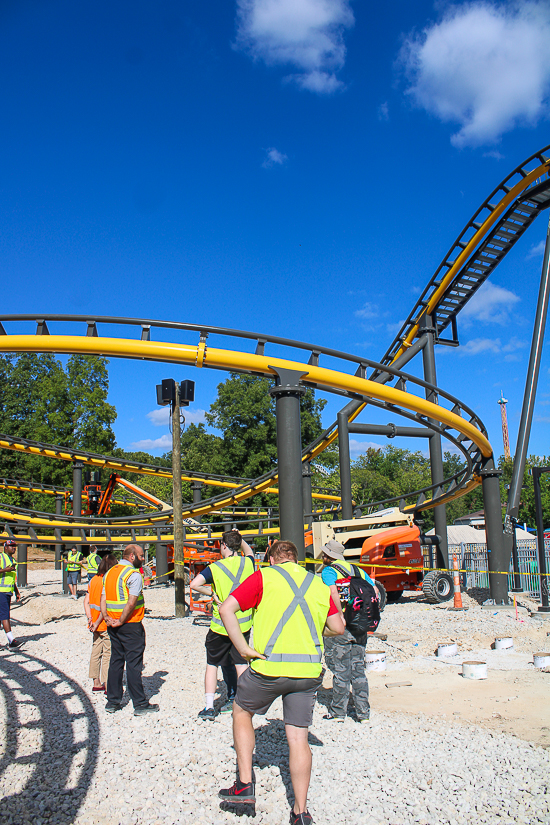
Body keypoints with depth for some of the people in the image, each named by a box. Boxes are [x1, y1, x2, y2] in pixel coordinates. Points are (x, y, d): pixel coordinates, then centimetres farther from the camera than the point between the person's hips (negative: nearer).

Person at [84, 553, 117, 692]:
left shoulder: (93, 580, 7)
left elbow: (86, 601, 5)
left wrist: (90, 618, 0)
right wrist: (97, 622, -14)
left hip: (96, 624, 7)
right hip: (106, 624, -7)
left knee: (96, 652, 14)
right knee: (108, 654, 0)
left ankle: (96, 683, 23)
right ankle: (107, 686, 3)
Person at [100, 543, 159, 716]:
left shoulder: (109, 573, 12)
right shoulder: (134, 574, -13)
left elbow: (103, 599, 7)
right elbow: (131, 602, -21)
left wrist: (107, 618, 0)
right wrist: (121, 621, -13)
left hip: (113, 626, 7)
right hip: (131, 625, -7)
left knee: (115, 661, 14)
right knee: (133, 663, -2)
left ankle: (112, 701, 19)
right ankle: (140, 704, 4)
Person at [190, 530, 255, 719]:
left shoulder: (215, 568, -13)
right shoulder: (247, 563, -2)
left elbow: (194, 584, -25)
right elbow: (249, 551, 23)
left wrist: (213, 594, -13)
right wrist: (239, 538, 18)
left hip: (220, 626, -3)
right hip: (243, 624, 3)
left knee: (212, 664, 10)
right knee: (241, 663, 10)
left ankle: (209, 707, 10)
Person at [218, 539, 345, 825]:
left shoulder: (264, 577, 1)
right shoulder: (319, 584, 12)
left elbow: (226, 609, -9)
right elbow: (338, 627, 14)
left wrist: (243, 648, -9)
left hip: (269, 668, -3)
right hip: (309, 671, 3)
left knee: (241, 712, 22)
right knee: (298, 738, 12)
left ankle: (244, 785, 20)